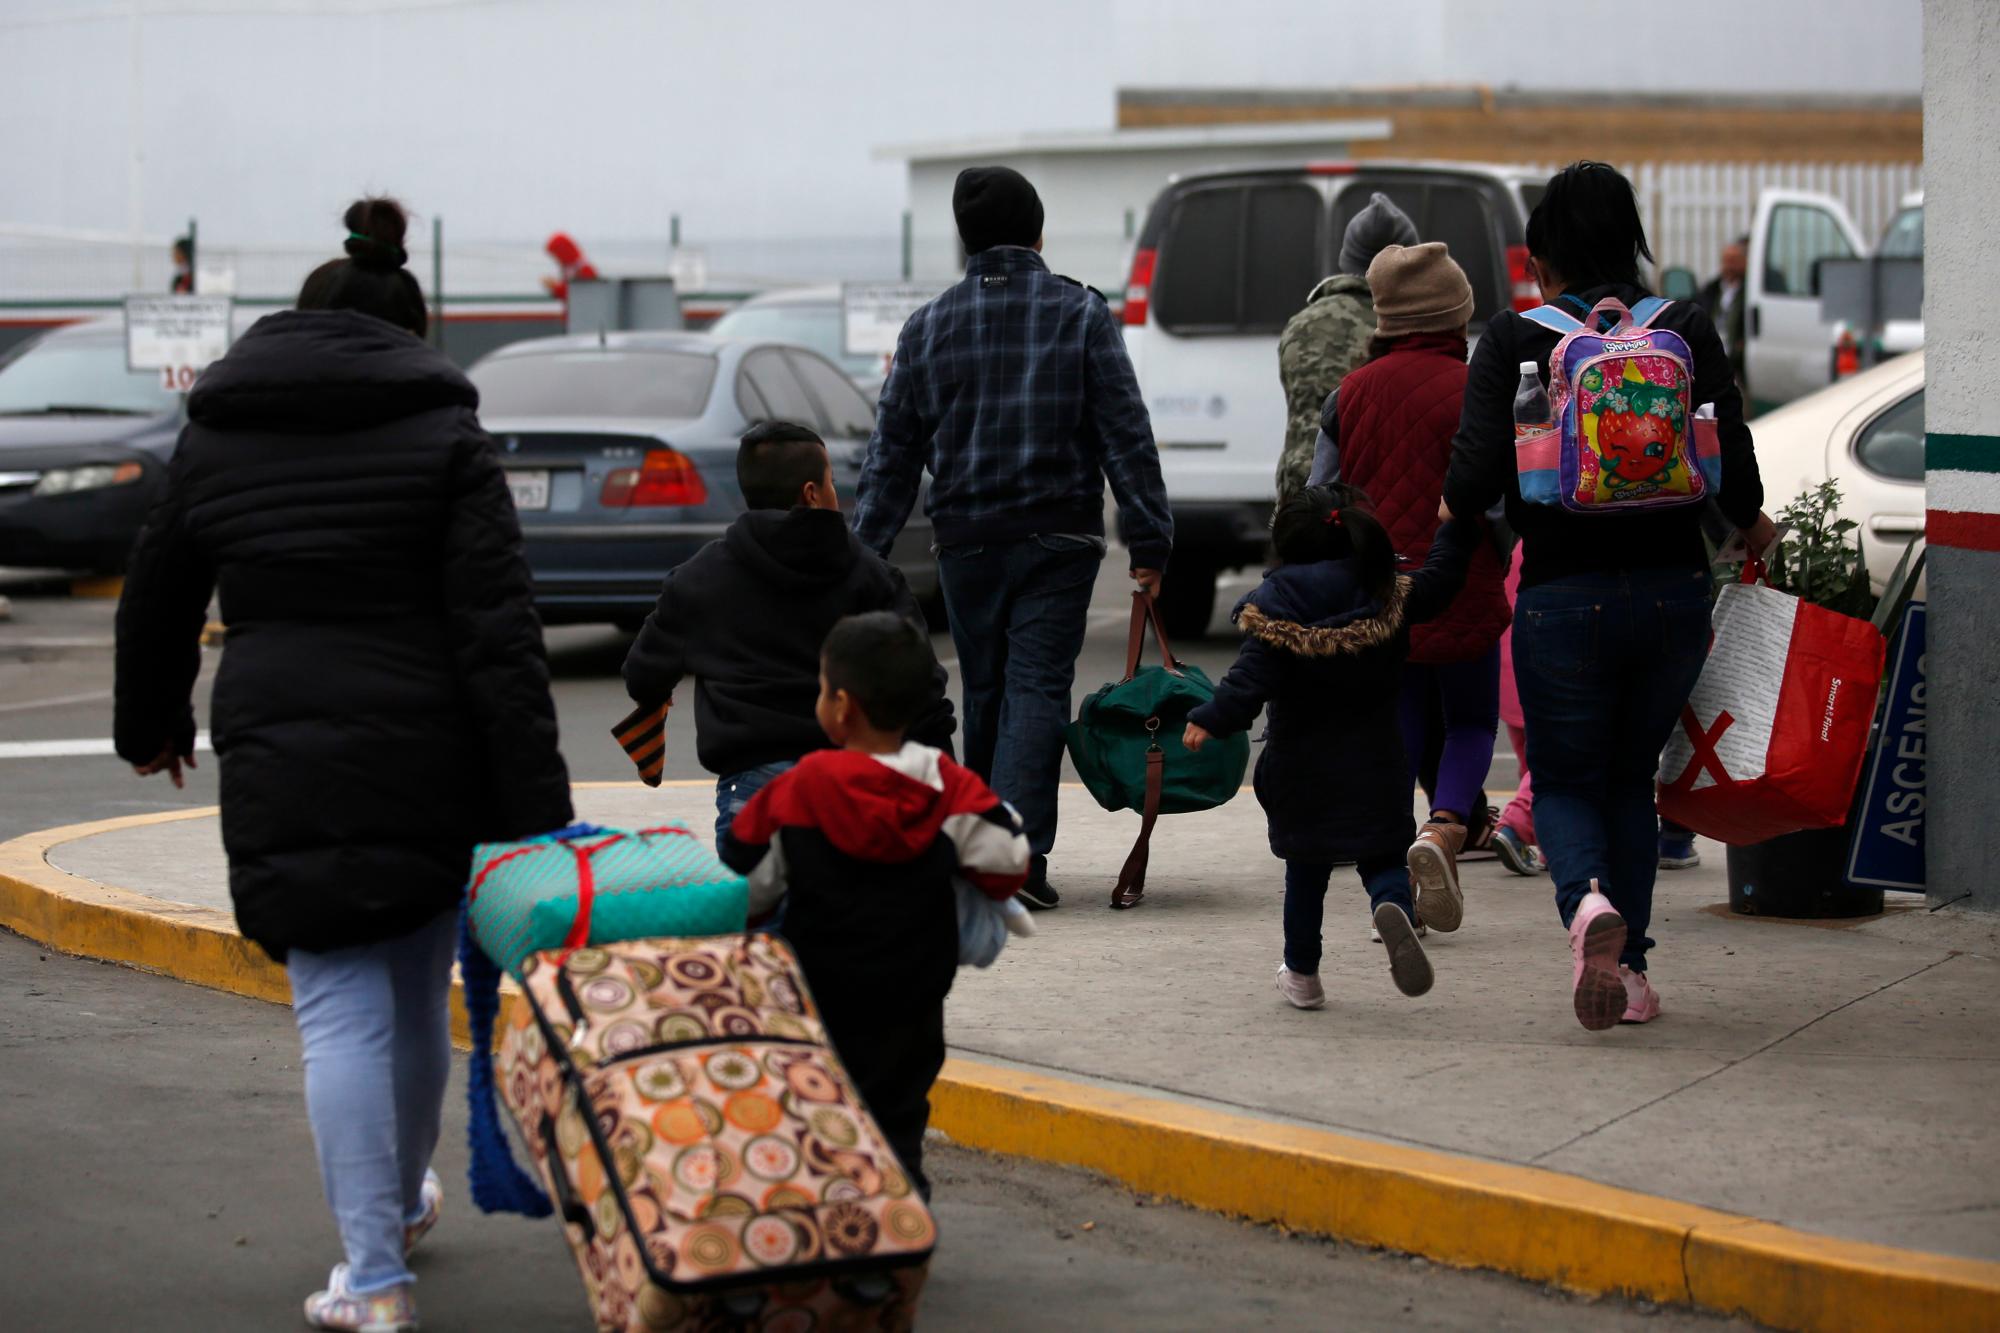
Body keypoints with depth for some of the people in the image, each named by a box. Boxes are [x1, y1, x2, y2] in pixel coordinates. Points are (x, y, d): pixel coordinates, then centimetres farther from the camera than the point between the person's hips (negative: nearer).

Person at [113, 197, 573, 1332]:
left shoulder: (214, 434, 7)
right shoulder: (443, 432, -2)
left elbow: (158, 599, 20)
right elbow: (498, 630, -10)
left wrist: (152, 724, 39)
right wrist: (538, 804, -12)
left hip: (285, 763, 1)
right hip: (429, 758, 0)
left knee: (340, 1009, 1)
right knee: (418, 998, 17)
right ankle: (404, 1204, 39)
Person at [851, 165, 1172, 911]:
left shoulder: (928, 327, 5)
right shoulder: (1080, 315, -1)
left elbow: (891, 454, 6)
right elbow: (1127, 436, -5)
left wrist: (865, 554, 9)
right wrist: (1149, 541, -3)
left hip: (966, 542, 2)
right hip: (1057, 539, -2)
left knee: (983, 692, 13)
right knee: (1037, 688, -4)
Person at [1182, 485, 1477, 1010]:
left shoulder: (1277, 603, -11)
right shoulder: (1387, 597, 0)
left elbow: (1253, 676, -18)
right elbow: (1438, 581, 14)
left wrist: (1210, 720, -14)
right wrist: (1456, 529, 28)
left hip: (1302, 765, -1)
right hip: (1374, 764, 1)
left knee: (1305, 871, 12)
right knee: (1382, 858, 8)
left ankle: (1302, 974, 20)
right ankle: (1394, 907, -27)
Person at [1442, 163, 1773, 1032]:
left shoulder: (1514, 341, -4)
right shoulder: (1687, 332, 1)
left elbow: (1475, 480, -11)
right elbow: (1734, 471, -2)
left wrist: (1451, 510, 13)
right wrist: (1752, 527, 20)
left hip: (1563, 594, -2)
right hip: (1674, 592, 2)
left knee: (1565, 780, 11)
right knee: (1632, 777, 20)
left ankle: (1587, 899, -21)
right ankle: (1630, 969, 15)